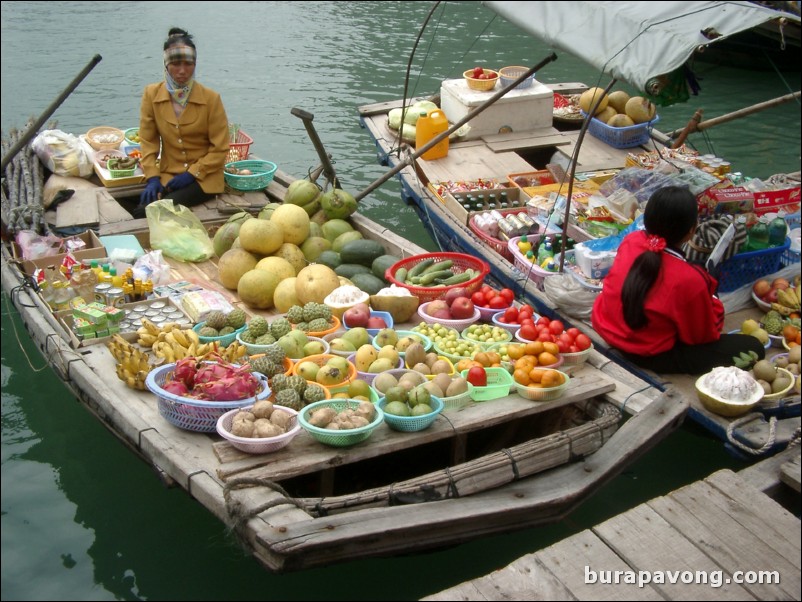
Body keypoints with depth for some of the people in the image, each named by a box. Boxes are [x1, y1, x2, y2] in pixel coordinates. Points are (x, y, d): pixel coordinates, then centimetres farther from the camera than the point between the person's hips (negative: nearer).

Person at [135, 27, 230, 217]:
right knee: (143, 210, -26)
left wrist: (192, 174, -13)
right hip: (167, 174, 3)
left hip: (203, 178, -3)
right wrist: (152, 177, -7)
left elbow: (220, 150, -5)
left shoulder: (211, 98, -7)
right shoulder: (151, 94, 1)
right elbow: (148, 141, 5)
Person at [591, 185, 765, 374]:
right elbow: (702, 336, -14)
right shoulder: (688, 280, -30)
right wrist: (713, 303, 2)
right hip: (649, 356, -7)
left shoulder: (630, 240, -13)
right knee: (752, 348, -5)